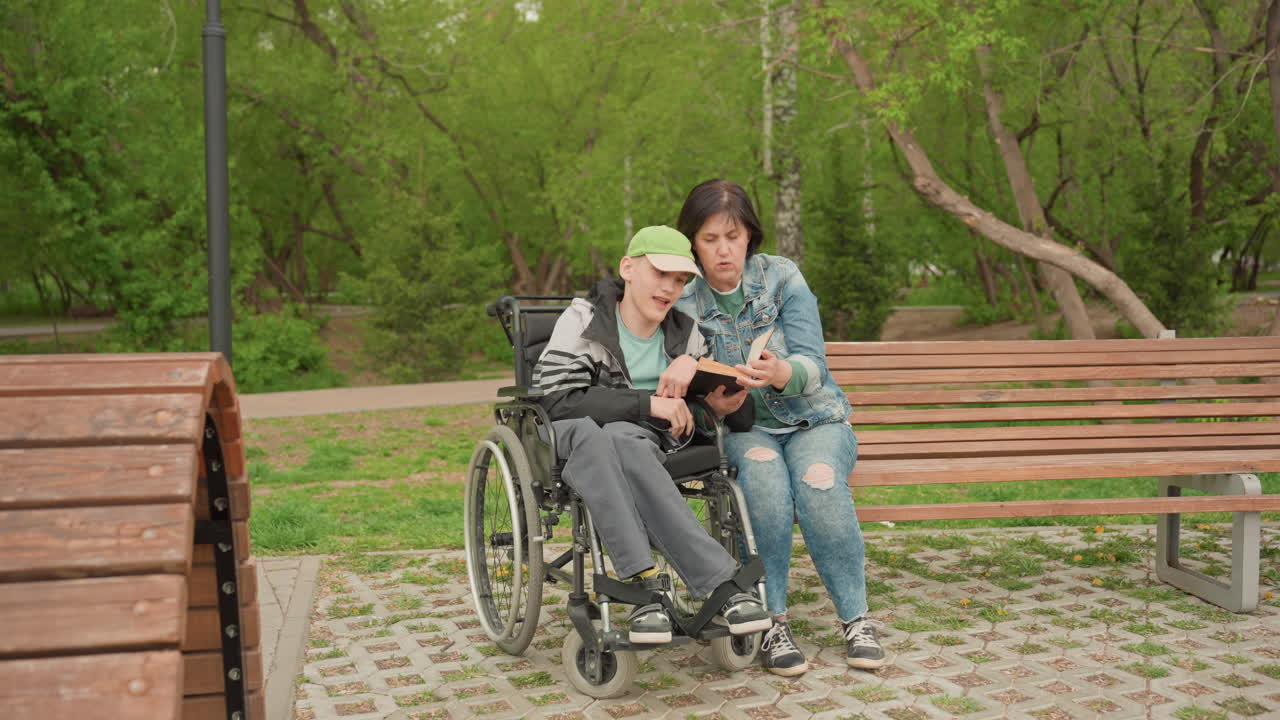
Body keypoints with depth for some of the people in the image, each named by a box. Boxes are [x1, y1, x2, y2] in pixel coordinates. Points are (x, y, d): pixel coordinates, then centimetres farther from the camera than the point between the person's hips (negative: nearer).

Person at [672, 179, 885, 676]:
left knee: (818, 480, -33)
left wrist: (780, 372, -36)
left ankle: (856, 620, -18)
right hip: (743, 429, 0)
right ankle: (772, 621, -27)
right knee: (763, 472, -35)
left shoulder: (782, 278, -4)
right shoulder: (685, 301, 0)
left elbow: (813, 367, -13)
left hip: (814, 420, 0)